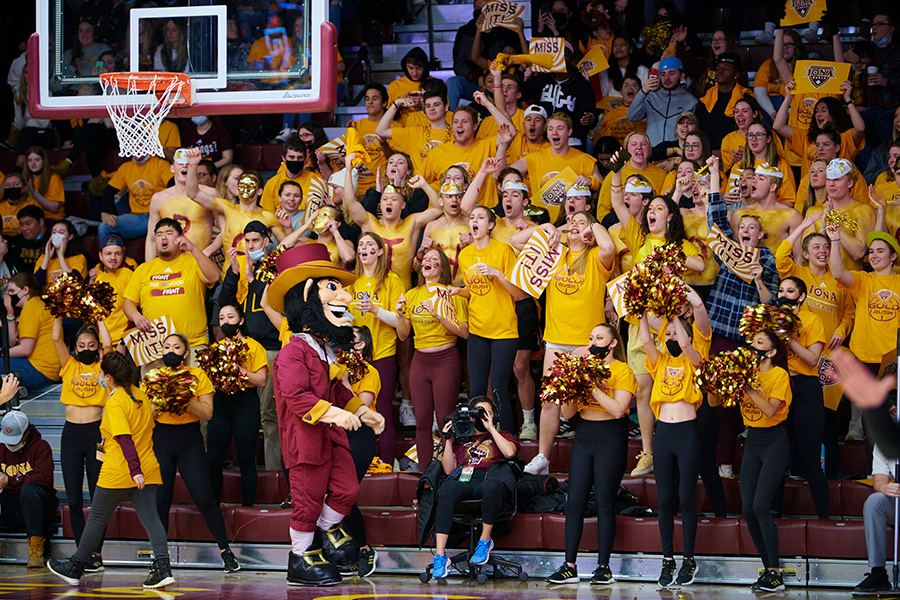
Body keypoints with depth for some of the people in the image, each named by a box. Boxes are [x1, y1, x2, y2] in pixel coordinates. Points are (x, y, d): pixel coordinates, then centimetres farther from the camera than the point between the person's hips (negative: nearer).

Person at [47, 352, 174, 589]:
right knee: (150, 516, -1)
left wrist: (135, 469, -30)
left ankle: (75, 569, 21)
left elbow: (125, 439, -24)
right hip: (147, 468, 6)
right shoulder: (141, 396, 9)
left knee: (97, 518, 7)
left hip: (117, 472, -6)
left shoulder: (115, 403, -15)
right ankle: (163, 568, -16)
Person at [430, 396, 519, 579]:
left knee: (492, 486, -43)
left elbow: (510, 452, 3)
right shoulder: (460, 439, 34)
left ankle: (485, 541, -24)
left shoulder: (502, 436, 28)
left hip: (488, 479, -2)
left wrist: (491, 428, 8)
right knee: (447, 490, -38)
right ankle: (440, 556, -43)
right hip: (462, 480, 2)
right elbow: (448, 469, 22)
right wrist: (448, 439, 15)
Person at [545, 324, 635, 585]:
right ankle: (569, 566, 3)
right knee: (575, 501, 1)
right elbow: (567, 413, 7)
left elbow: (618, 409, -17)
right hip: (584, 436, 5)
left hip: (610, 437, -5)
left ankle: (604, 567, 2)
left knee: (604, 502, -4)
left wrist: (593, 387, -18)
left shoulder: (623, 371, -3)